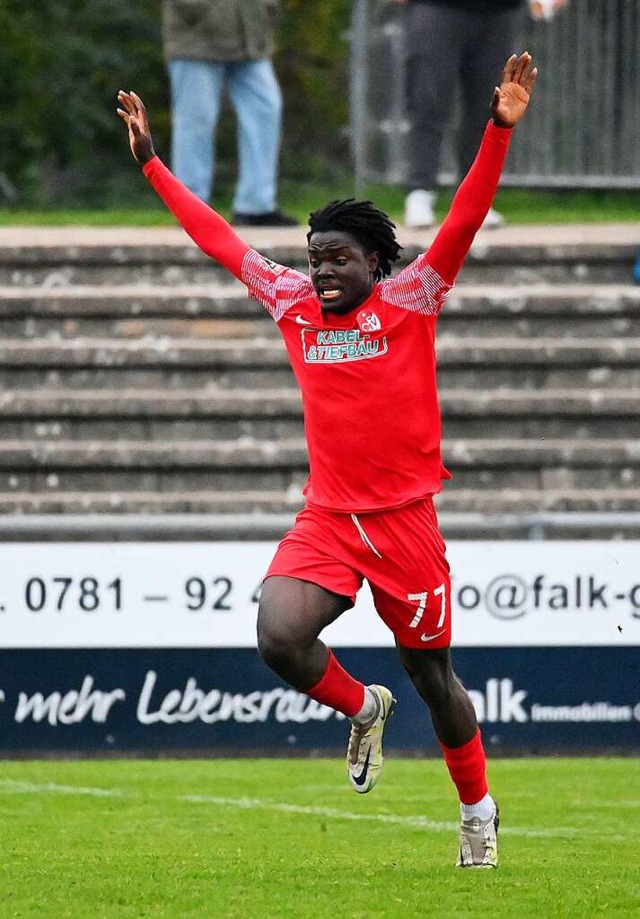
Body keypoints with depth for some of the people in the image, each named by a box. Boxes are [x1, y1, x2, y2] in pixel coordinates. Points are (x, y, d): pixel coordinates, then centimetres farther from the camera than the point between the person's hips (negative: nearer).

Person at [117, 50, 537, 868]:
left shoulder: (409, 300, -3)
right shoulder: (293, 304, 7)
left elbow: (465, 220, -11)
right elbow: (217, 239, 15)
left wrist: (499, 131, -22)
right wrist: (151, 164, 18)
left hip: (403, 518, -3)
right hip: (325, 518, 3)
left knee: (431, 675, 6)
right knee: (278, 638, -21)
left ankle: (477, 810, 28)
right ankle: (362, 708, 11)